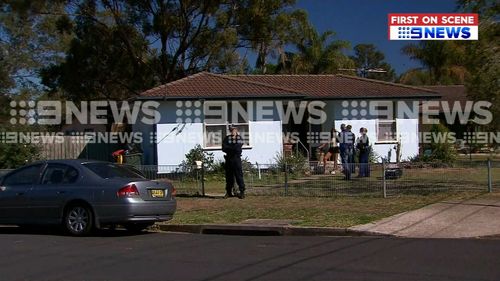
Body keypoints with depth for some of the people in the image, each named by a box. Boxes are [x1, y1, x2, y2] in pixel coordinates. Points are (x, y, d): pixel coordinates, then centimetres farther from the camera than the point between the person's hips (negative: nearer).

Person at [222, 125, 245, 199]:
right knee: (229, 176, 7)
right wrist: (233, 148, -9)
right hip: (228, 159, 3)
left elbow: (238, 148, -10)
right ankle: (229, 192, 14)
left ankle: (242, 192, -4)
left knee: (239, 175, -7)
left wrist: (229, 148, -4)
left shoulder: (239, 138, 4)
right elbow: (224, 148, -2)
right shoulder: (227, 138, 10)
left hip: (236, 159, -3)